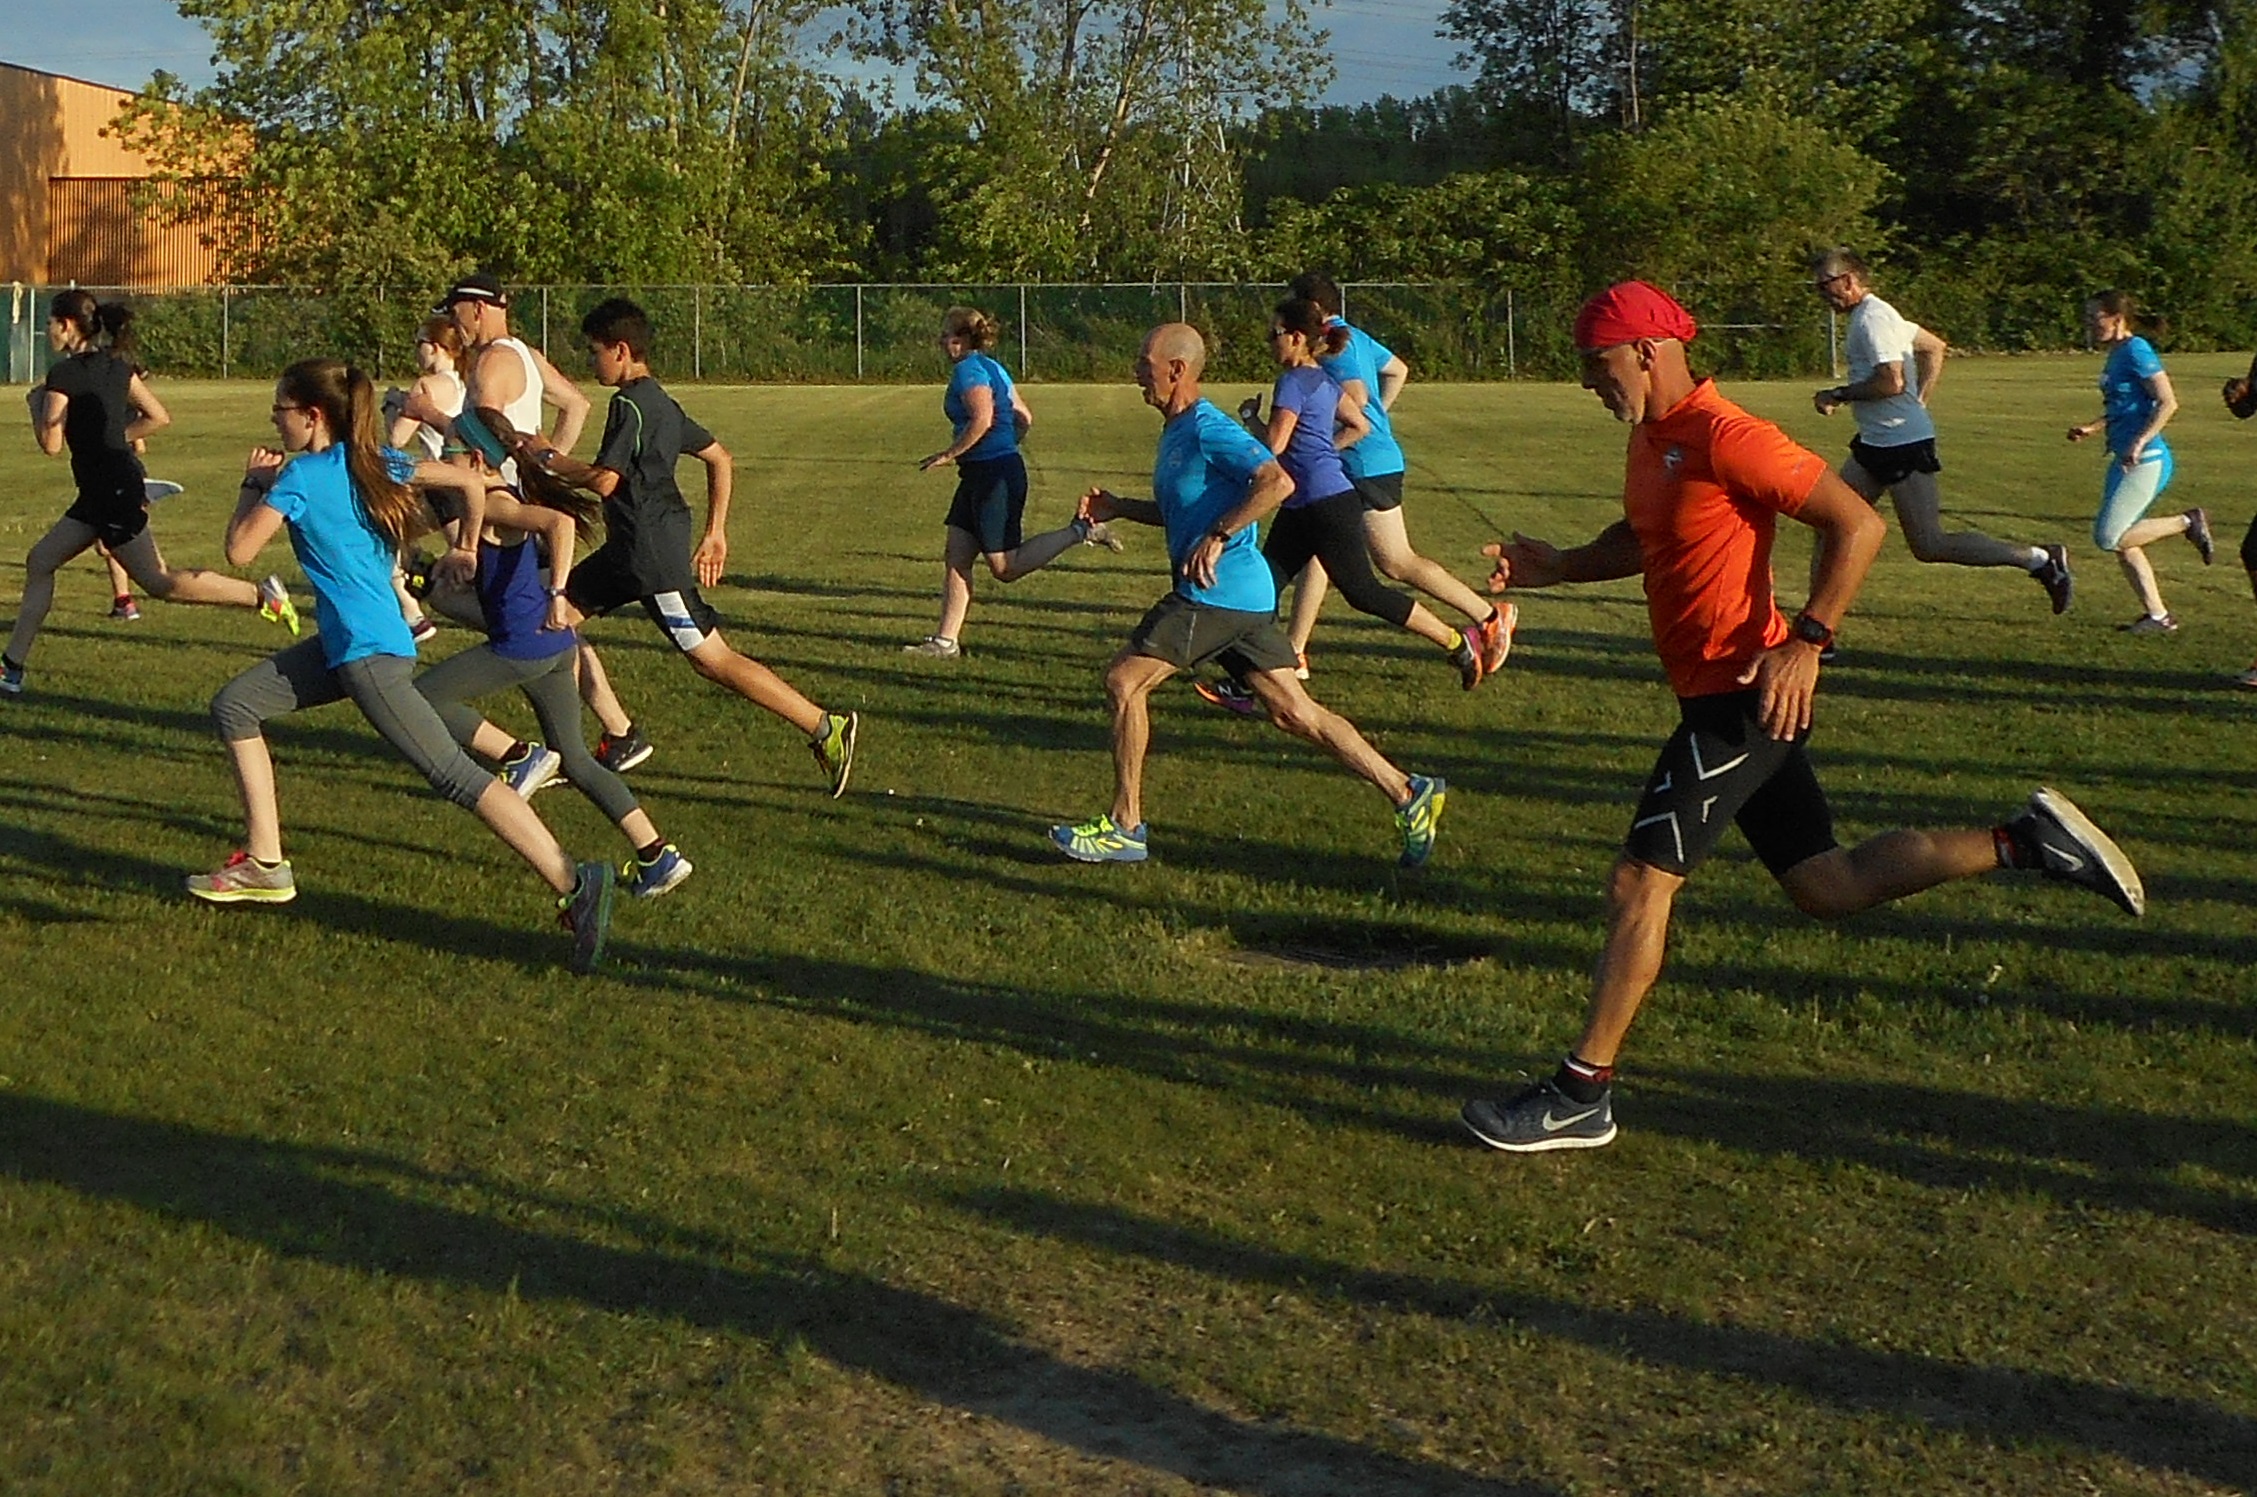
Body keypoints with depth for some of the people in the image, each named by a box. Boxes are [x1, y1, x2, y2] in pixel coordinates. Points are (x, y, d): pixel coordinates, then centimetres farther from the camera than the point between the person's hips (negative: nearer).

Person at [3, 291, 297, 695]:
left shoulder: (64, 374, -14)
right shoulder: (116, 366, 9)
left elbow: (51, 444, -16)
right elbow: (160, 418, 10)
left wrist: (37, 401, 0)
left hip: (112, 490, -10)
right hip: (102, 491, 10)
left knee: (158, 581, -7)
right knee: (40, 562, 13)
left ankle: (262, 595, -9)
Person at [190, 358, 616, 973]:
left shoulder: (300, 477, -12)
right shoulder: (375, 462, 9)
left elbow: (240, 550, -12)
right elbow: (472, 483, 10)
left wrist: (253, 486, 3)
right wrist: (465, 551, 20)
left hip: (368, 652, -10)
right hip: (341, 644, 10)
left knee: (453, 775, -14)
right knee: (234, 707, 15)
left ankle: (574, 885, -20)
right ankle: (264, 865, 19)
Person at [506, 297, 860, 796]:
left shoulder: (630, 404, -15)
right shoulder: (660, 402, 14)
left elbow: (603, 480, -23)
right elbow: (720, 460, 18)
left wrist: (547, 458, -8)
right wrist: (715, 533, 19)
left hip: (652, 554, -10)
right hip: (628, 548, 10)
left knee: (712, 659, -8)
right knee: (556, 615, 13)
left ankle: (826, 729, -6)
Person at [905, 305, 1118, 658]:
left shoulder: (968, 370, -13)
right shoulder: (992, 368, 16)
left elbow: (982, 419, -27)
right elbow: (1024, 418, 18)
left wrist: (949, 454, -18)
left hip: (994, 476, -10)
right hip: (979, 475, 10)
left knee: (1005, 567, -5)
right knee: (955, 557, 8)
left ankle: (1079, 532, -1)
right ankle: (946, 641, 9)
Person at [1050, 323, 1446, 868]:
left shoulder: (1207, 429, -12)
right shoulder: (1176, 432, 18)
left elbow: (1277, 482, -24)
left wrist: (1217, 537, -26)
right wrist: (1119, 508, 19)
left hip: (1217, 594, -10)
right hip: (1244, 596, 10)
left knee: (1123, 680, -5)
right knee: (1293, 712, 8)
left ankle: (1124, 827, 0)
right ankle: (1407, 793, 7)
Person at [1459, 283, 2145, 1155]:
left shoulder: (1725, 439, -18)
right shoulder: (1651, 438, 11)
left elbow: (1857, 525, -19)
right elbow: (1642, 540, 27)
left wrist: (1807, 641, -25)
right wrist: (1559, 568, 10)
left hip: (1745, 694, -10)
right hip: (1718, 696, 10)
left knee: (1640, 885, -7)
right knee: (1827, 888, 14)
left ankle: (1580, 1096, -1)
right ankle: (2027, 843, 19)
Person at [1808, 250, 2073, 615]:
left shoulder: (1872, 319, -16)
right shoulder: (1874, 315, 15)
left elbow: (1891, 382, -26)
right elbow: (1935, 347, 25)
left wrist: (1838, 395, -14)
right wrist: (1919, 402, 18)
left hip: (1904, 445, -11)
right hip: (1874, 444, 11)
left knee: (1929, 546, -9)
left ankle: (2040, 560, -3)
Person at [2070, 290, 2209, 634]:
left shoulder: (2136, 352, -14)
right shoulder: (2116, 356, 14)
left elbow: (2167, 403, -19)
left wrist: (2139, 443, -26)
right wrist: (2090, 428, 12)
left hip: (2145, 461, -10)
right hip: (2125, 461, 10)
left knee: (2108, 538, -12)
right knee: (2120, 542, 9)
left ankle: (2187, 522, 2)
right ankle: (2158, 616, 14)